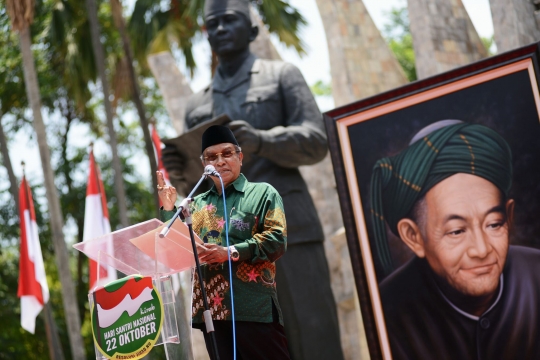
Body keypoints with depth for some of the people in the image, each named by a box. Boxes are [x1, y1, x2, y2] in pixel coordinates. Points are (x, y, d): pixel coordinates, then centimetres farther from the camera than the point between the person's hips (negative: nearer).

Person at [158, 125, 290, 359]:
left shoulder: (262, 193, 7)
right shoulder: (197, 204, 20)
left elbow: (277, 240, -6)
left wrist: (231, 252, -15)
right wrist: (168, 209, 6)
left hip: (254, 308, -4)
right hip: (213, 309, 5)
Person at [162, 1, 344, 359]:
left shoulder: (281, 75, 13)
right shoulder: (197, 104, 23)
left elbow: (316, 140, -1)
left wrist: (260, 141, -19)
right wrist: (180, 171, -1)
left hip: (287, 229, -3)